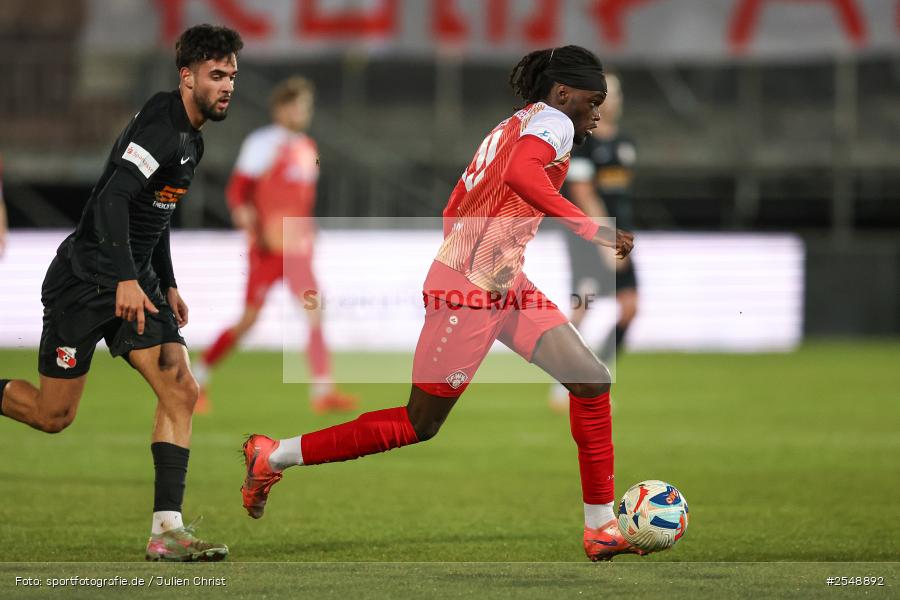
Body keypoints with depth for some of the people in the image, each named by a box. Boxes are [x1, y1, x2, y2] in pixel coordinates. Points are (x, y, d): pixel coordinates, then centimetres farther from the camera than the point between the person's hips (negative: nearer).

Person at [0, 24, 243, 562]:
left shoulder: (192, 138, 12)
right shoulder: (161, 127, -19)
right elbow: (113, 198, -30)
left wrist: (167, 285, 23)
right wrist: (126, 280, -38)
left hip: (138, 282, 9)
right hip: (87, 280, -9)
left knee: (181, 390, -9)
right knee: (53, 415, -1)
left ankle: (166, 530, -11)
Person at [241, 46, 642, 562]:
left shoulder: (514, 127, 19)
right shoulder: (552, 121, -9)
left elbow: (454, 211, 22)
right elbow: (520, 174, -32)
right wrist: (590, 229, -32)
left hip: (505, 285, 10)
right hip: (469, 290, -10)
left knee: (592, 382, 0)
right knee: (419, 424, 1)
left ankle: (602, 528, 2)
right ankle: (273, 457, 13)